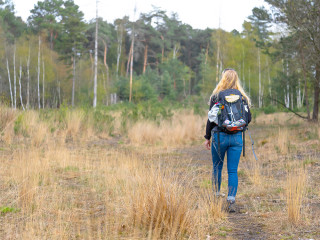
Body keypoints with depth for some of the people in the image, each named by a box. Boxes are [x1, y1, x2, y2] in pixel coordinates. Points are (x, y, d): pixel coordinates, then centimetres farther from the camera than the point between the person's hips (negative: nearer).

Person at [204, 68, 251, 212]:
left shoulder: (216, 96, -5)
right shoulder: (242, 97, 2)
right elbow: (248, 118, 5)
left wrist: (207, 137, 3)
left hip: (220, 136, -1)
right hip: (237, 137, 1)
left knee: (217, 167, 17)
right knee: (233, 171, 3)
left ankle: (216, 195, 26)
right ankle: (231, 201, -5)